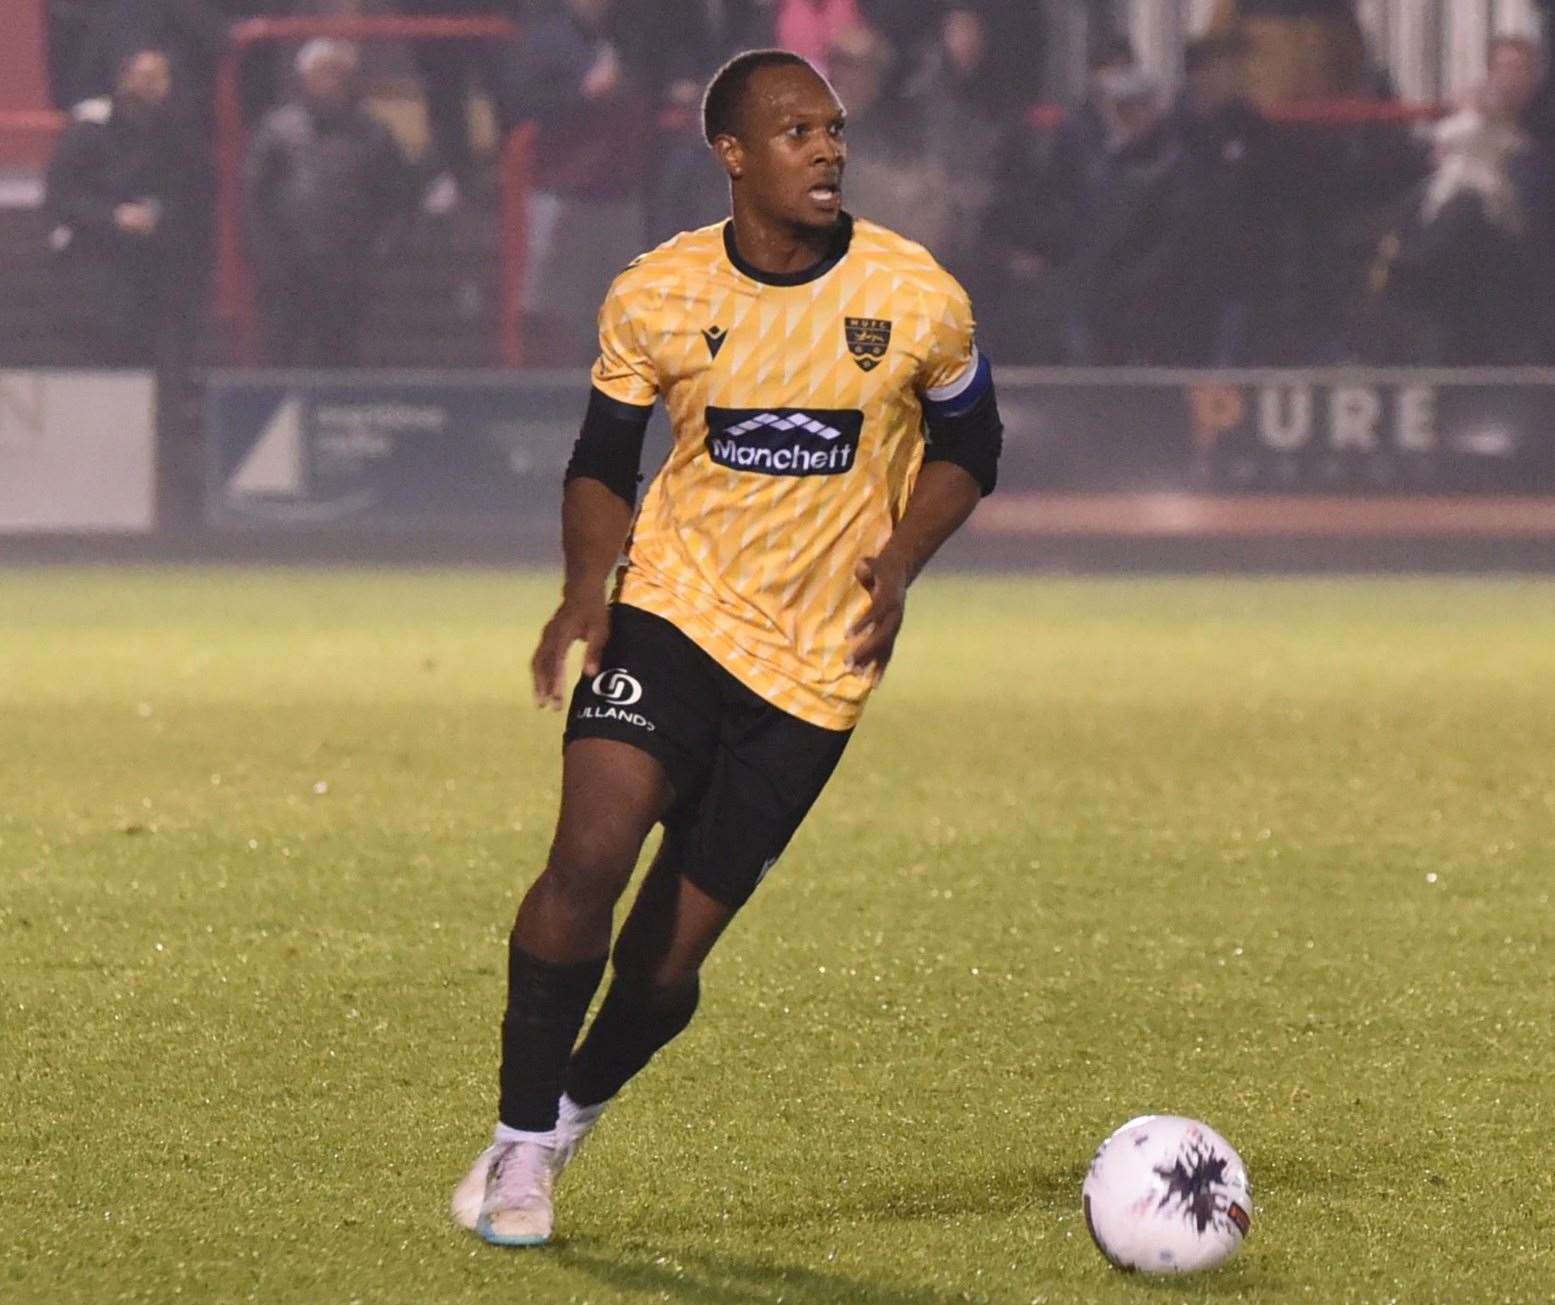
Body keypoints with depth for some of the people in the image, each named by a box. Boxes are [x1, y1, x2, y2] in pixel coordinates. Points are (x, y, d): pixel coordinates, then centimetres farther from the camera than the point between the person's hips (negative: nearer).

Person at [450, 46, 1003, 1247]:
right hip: (674, 610, 0)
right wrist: (587, 587, -9)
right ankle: (520, 1142, -6)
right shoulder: (655, 298, -4)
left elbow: (969, 446, 10)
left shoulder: (919, 300, -6)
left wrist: (901, 559, -8)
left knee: (667, 956, -1)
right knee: (590, 854, -23)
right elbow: (604, 462, 9)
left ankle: (572, 1114, 30)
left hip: (816, 665, 0)